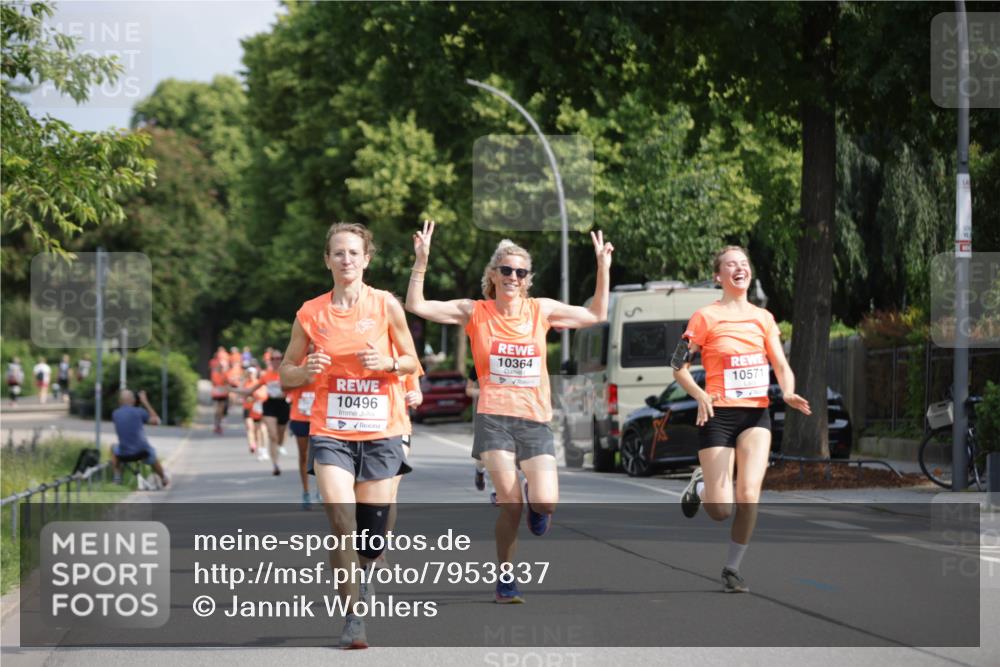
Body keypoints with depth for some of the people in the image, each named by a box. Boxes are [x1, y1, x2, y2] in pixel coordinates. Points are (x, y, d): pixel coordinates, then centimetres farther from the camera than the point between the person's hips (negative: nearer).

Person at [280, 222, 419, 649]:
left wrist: (387, 363, -13)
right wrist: (306, 372, -12)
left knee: (372, 532, 4)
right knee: (341, 521, -18)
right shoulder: (310, 313, 1)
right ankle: (352, 617, -8)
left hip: (380, 433, 1)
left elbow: (411, 362, 8)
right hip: (330, 433, 0)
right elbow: (286, 373, 10)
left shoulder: (385, 305, 0)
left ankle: (361, 574, 39)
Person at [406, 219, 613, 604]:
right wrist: (421, 262, -13)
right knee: (509, 502, -11)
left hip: (535, 419, 2)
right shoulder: (475, 312, 3)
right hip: (494, 417, -2)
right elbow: (417, 306, -2)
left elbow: (596, 315, 17)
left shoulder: (541, 310, 8)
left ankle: (535, 502, 25)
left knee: (546, 503, -15)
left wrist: (603, 270, 9)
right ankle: (505, 579, 9)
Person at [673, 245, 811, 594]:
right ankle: (700, 486, 31)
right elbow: (678, 366, -2)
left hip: (756, 414, 3)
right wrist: (700, 395, -18)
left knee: (748, 495, -15)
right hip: (718, 415, -3)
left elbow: (781, 365, 6)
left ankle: (733, 568, 5)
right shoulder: (706, 317, -2)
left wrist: (788, 393, -15)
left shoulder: (763, 318, 10)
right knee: (721, 510, -6)